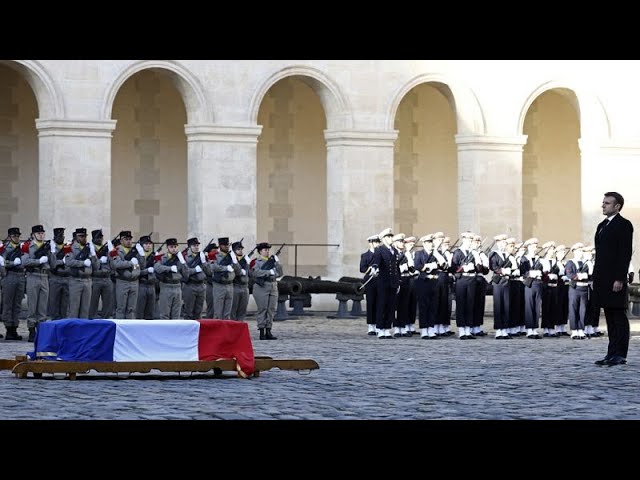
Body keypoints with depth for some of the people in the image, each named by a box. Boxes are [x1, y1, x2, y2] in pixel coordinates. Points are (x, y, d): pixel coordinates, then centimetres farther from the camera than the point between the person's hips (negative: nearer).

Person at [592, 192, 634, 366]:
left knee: (619, 317, -5)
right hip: (603, 279, 8)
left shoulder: (624, 225, -7)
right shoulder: (602, 226, 19)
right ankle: (612, 354, 12)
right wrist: (596, 277, 16)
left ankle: (620, 355, -3)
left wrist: (619, 279, -19)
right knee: (610, 317, 10)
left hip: (615, 279, -8)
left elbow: (625, 254, -14)